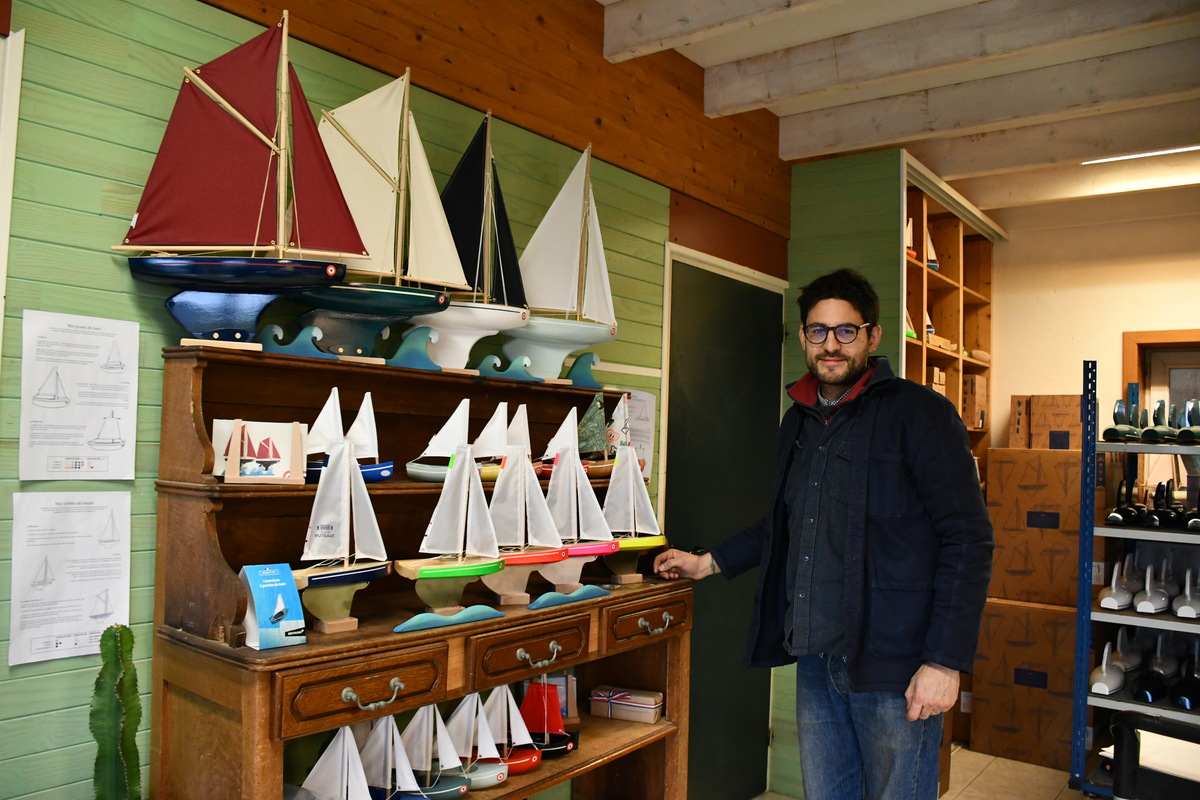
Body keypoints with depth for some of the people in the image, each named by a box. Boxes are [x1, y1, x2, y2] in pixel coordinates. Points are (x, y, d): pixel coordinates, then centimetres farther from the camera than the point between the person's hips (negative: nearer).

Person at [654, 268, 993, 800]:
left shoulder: (920, 413, -9)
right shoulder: (797, 422, 13)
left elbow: (968, 542, -12)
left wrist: (946, 660, -17)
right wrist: (709, 563, 21)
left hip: (892, 667, -6)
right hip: (816, 661, 7)